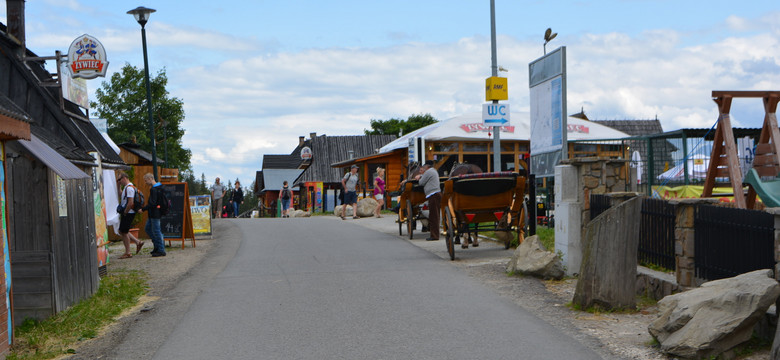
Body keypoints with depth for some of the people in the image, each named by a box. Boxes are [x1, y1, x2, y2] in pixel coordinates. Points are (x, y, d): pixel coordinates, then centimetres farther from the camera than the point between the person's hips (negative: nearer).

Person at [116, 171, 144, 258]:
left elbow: (130, 203, -23)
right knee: (122, 231, 14)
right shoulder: (126, 187, 15)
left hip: (128, 214, -10)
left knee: (124, 232, -3)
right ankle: (138, 242, 17)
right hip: (126, 213, 10)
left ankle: (128, 253, 5)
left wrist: (124, 213, -17)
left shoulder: (129, 188, -17)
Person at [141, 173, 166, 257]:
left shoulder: (153, 189, -20)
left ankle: (161, 250, 1)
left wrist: (143, 209, -18)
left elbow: (152, 204, -25)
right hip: (153, 214, 10)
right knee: (147, 228, 18)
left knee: (156, 231, -4)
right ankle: (157, 244, 21)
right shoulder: (160, 187, 11)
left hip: (155, 213, -10)